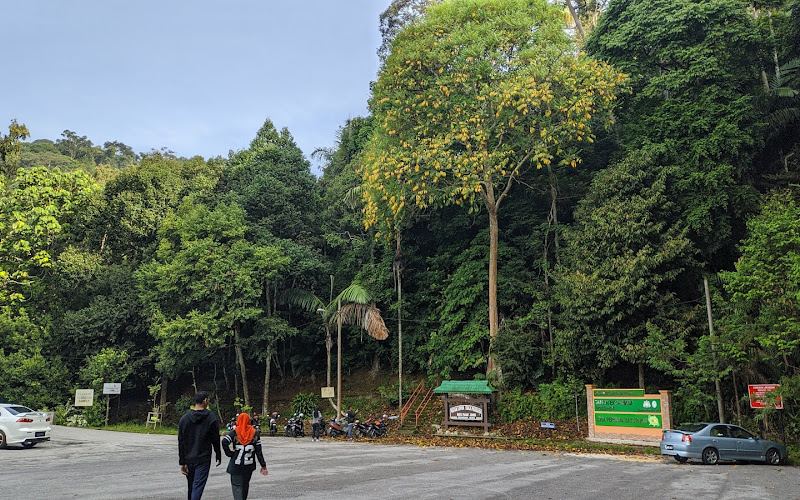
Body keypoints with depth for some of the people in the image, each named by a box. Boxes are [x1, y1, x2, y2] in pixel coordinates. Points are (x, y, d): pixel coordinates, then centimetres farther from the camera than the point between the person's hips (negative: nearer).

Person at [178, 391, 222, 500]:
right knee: (198, 487, -4)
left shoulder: (184, 418, 2)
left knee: (191, 487, 19)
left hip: (188, 459, 4)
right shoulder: (212, 418, -7)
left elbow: (181, 442, 1)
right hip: (203, 459, -4)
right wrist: (218, 457, 9)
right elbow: (216, 440, -3)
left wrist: (182, 462, 3)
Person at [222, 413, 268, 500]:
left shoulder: (235, 432, -4)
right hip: (249, 464, 3)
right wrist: (263, 465, 1)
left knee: (236, 485, 0)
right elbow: (258, 451, -2)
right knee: (245, 484, 20)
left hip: (236, 464, -3)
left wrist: (229, 453, -9)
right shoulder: (255, 433, 1)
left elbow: (224, 441, -22)